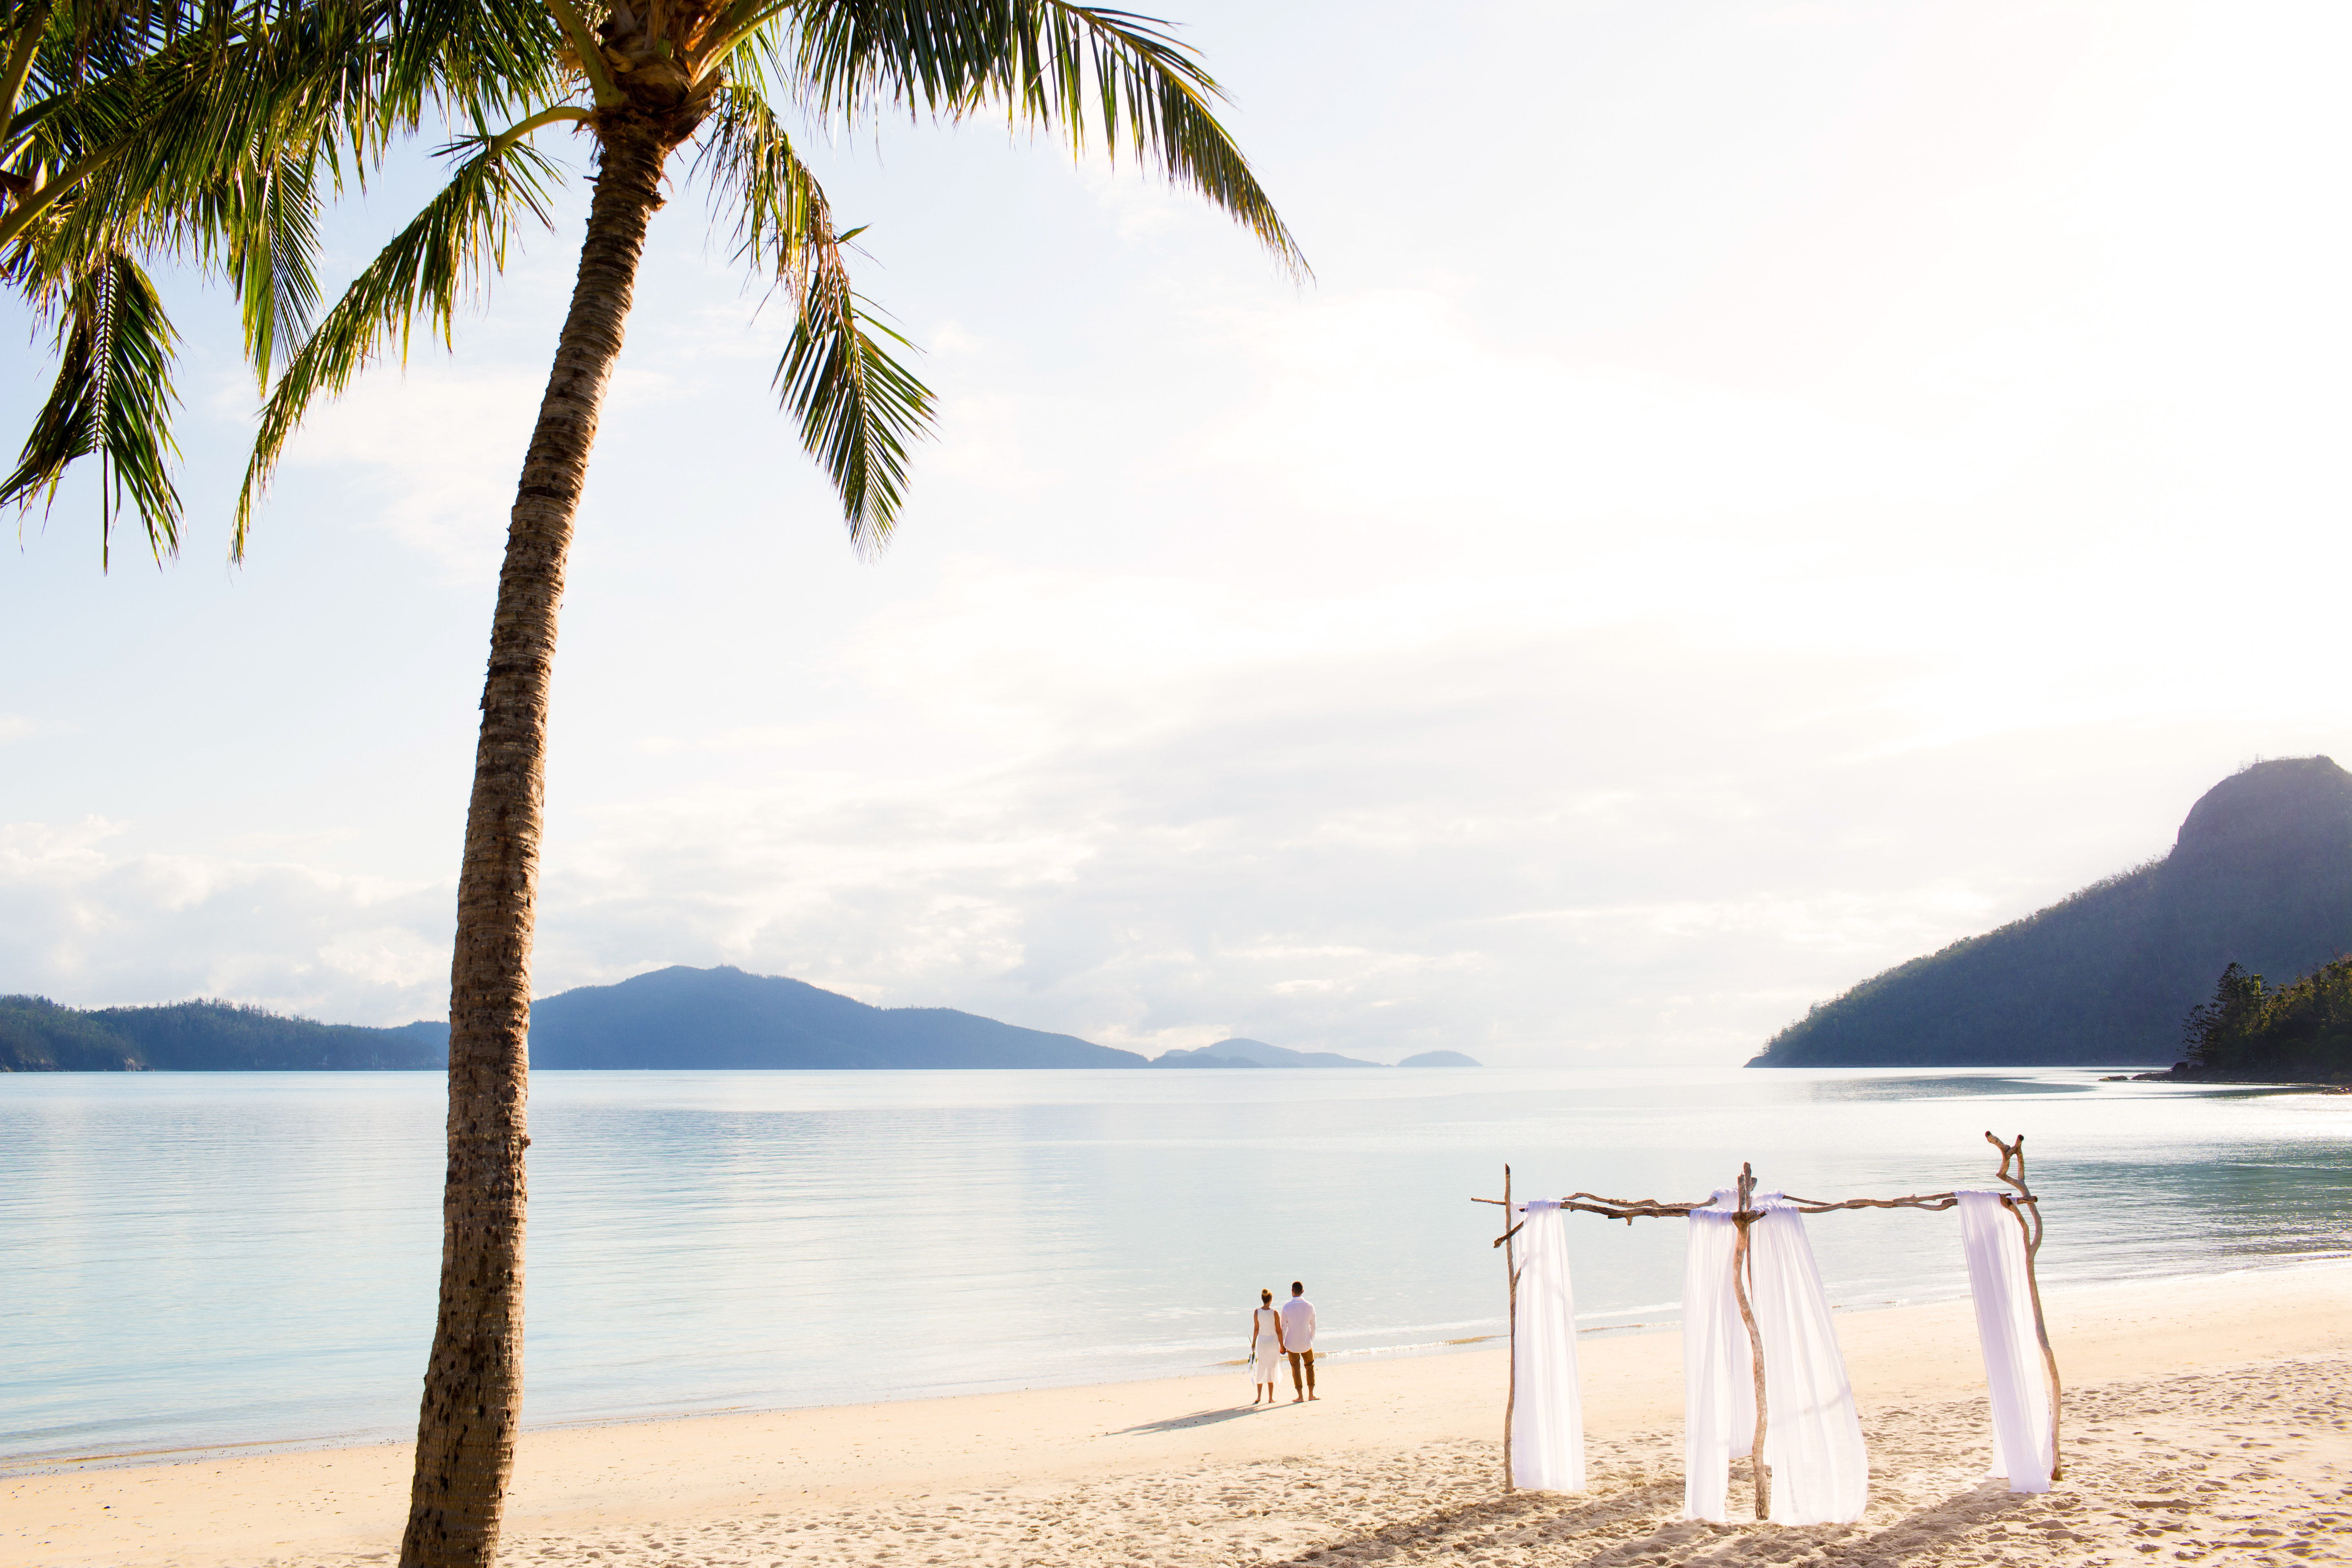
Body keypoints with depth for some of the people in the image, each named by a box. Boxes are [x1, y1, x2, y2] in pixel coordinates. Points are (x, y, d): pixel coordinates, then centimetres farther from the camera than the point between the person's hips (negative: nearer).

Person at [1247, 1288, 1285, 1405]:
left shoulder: (1257, 1312, -6)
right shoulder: (1275, 1313, -11)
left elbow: (1256, 1329, 0)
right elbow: (1279, 1331, -7)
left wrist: (1254, 1343, 12)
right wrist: (1282, 1346, 2)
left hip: (1261, 1341, 2)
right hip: (1273, 1341, -2)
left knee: (1261, 1369, 13)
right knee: (1271, 1370, 7)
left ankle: (1259, 1396, 9)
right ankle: (1270, 1398, 11)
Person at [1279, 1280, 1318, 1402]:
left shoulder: (1287, 1307, -12)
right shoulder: (1310, 1306, -6)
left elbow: (1284, 1328, -7)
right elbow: (1313, 1326, 1)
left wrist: (1282, 1345, 2)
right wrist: (1311, 1341, 14)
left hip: (1292, 1344, -2)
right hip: (1306, 1343, 2)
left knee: (1296, 1369, 9)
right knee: (1310, 1366, 19)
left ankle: (1300, 1396, 9)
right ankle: (1311, 1394, 20)